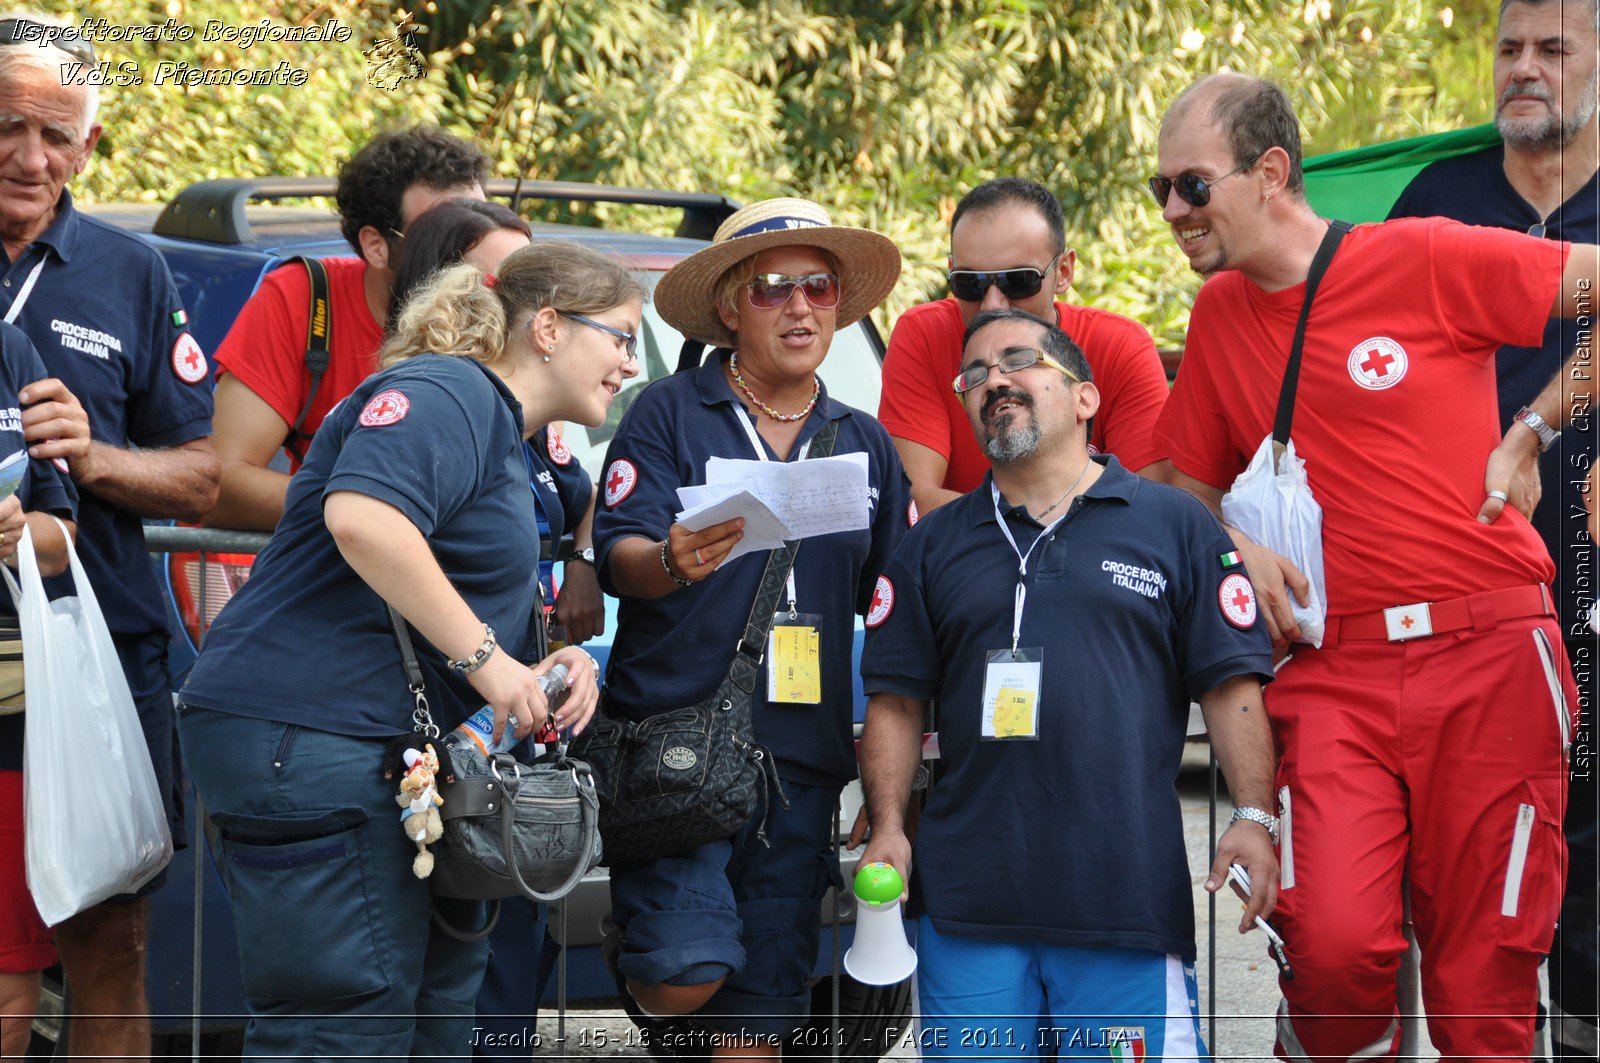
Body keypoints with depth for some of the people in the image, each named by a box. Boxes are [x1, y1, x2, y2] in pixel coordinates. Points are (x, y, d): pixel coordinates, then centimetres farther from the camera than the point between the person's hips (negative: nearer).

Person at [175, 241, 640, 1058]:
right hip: (306, 731, -11)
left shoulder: (503, 438, 25)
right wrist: (483, 656, -22)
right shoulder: (446, 394, -9)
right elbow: (361, 516, -28)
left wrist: (539, 669, 7)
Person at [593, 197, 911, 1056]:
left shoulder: (866, 445, 16)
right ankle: (635, 954, 15)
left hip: (803, 761, 4)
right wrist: (672, 563, -32)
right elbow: (614, 551, -8)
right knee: (689, 970, -20)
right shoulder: (668, 415, 2)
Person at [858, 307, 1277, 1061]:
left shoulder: (1174, 525, 10)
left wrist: (1253, 816, -7)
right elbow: (897, 701, 14)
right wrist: (888, 826, 0)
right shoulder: (934, 545, 16)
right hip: (968, 894, 2)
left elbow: (1231, 686, 5)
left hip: (1128, 900, -2)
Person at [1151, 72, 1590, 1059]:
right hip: (1333, 671, 3)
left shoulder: (1423, 259, -2)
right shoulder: (1220, 314, 14)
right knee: (1333, 948, -18)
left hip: (1486, 654, -3)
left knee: (1483, 974, -1)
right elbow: (1197, 488, 25)